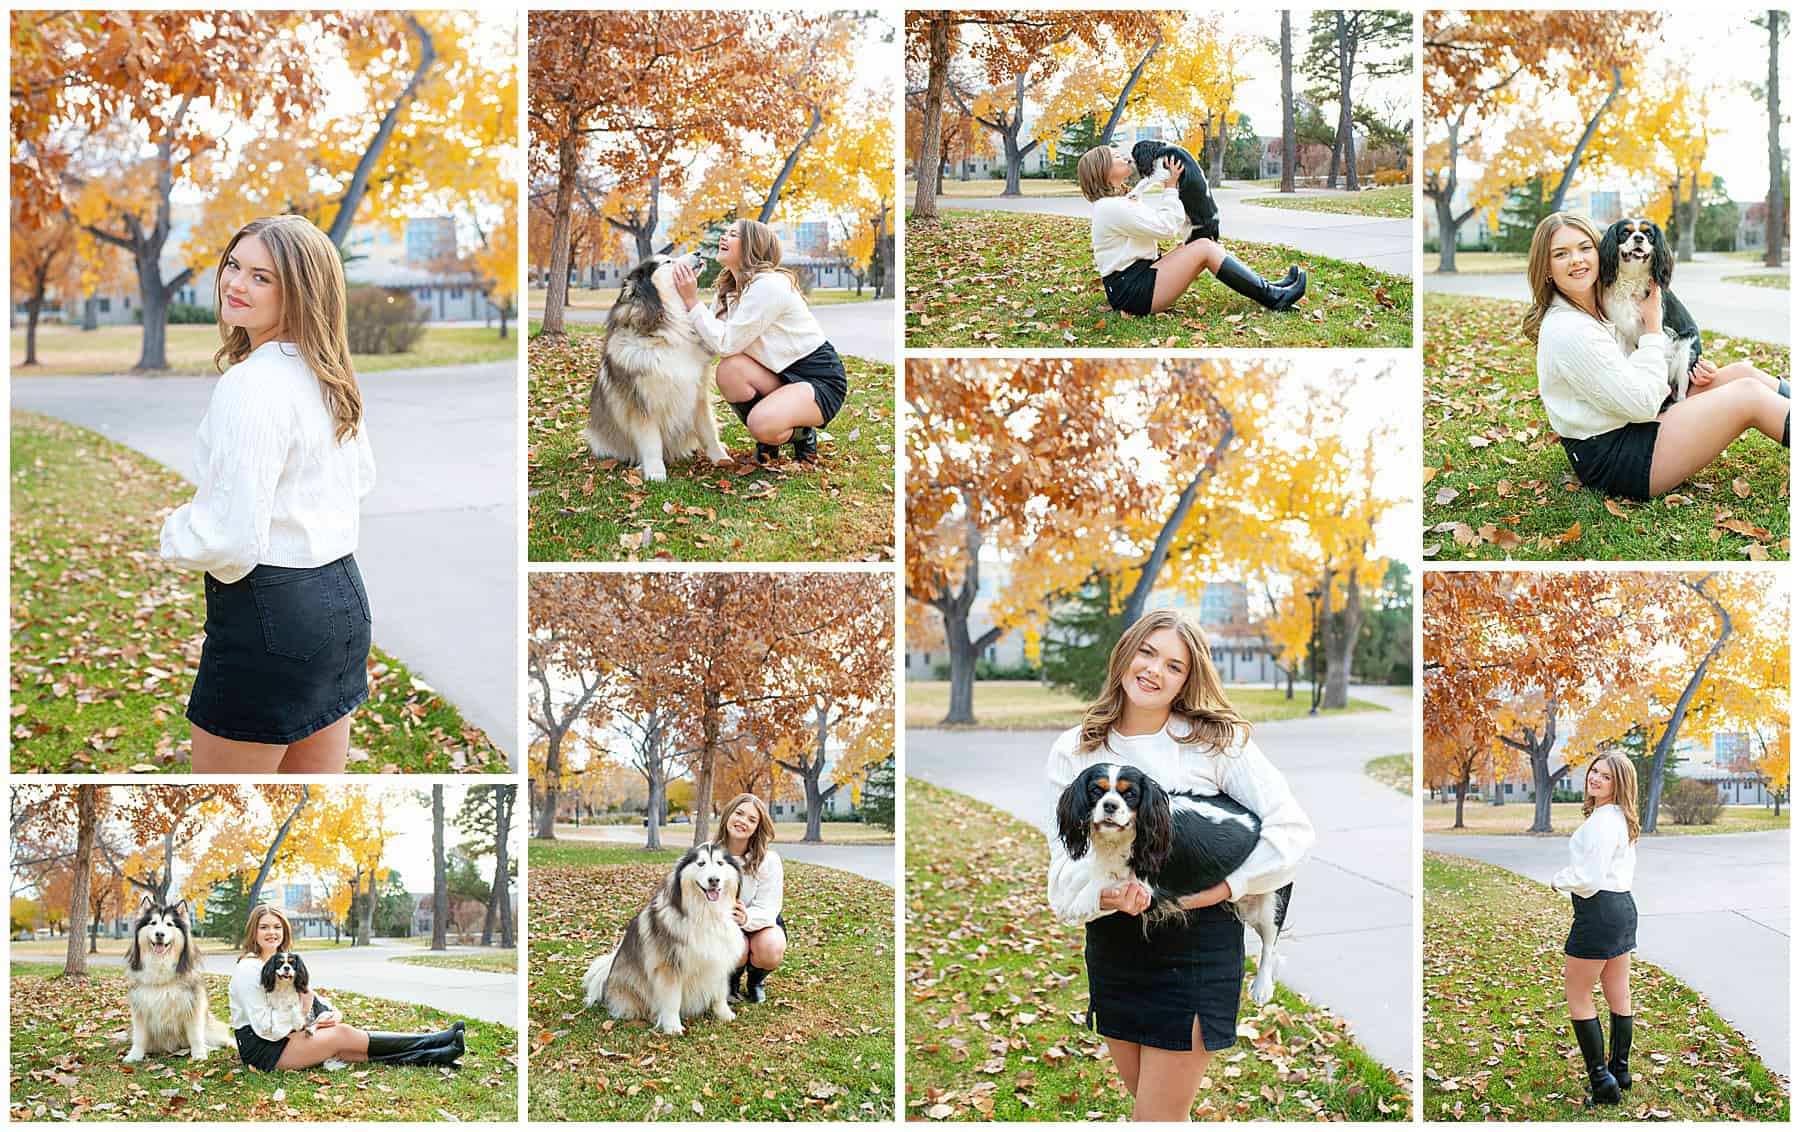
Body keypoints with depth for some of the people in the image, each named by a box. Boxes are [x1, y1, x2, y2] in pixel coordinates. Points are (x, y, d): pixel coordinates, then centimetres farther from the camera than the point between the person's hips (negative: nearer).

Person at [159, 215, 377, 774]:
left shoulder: (251, 384, -20)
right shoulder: (330, 376, 7)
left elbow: (233, 539, -23)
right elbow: (360, 479, 24)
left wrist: (160, 535, -6)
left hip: (267, 611, -9)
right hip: (343, 599, 9)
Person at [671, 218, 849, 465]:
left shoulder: (767, 286, -21)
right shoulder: (728, 289, 7)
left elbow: (725, 344, -24)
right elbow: (710, 345, -4)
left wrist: (692, 301, -23)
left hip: (821, 379, -8)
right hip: (783, 375, 8)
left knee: (763, 423, -32)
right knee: (729, 370, -21)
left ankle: (803, 433, 3)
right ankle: (768, 438, 2)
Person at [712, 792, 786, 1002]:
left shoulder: (768, 860, -15)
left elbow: (767, 910, -18)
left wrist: (747, 918, -42)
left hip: (761, 923, 0)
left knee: (771, 950, -34)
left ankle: (754, 981, 5)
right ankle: (732, 980, 6)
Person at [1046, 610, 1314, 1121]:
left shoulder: (1215, 741, -5)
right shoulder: (1073, 751, 3)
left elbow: (1291, 826, -7)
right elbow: (1063, 855, -2)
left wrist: (1225, 886, -16)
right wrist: (1103, 895, -23)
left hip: (1197, 943, -4)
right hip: (1111, 941, 4)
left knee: (1157, 1117, -4)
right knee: (1143, 1098, 16)